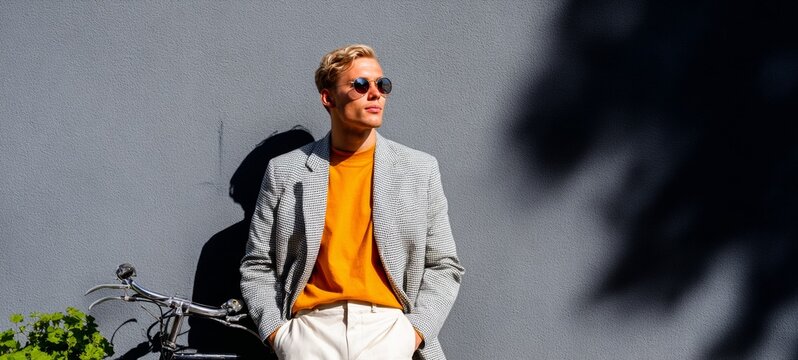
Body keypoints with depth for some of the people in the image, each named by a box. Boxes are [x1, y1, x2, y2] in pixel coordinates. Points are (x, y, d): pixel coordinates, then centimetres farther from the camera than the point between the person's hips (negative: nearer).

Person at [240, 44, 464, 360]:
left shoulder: (421, 170, 10)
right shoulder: (284, 171, 9)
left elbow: (443, 266, 10)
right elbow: (257, 266, 11)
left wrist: (414, 331, -2)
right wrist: (276, 333, -1)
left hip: (388, 327, 1)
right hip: (312, 326, 0)